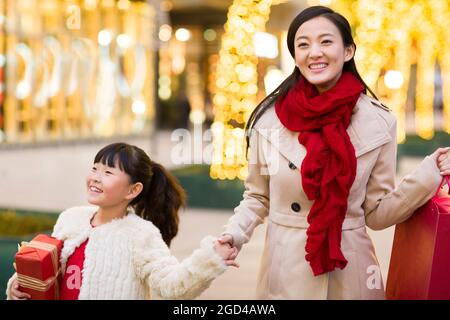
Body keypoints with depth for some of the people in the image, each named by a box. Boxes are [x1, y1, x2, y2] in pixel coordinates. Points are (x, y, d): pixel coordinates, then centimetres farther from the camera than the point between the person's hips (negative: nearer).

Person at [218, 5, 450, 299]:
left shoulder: (379, 123, -6)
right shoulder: (269, 118, -7)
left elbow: (376, 213, -1)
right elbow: (258, 198, 5)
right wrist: (234, 234, -13)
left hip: (350, 271, 0)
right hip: (285, 271, 0)